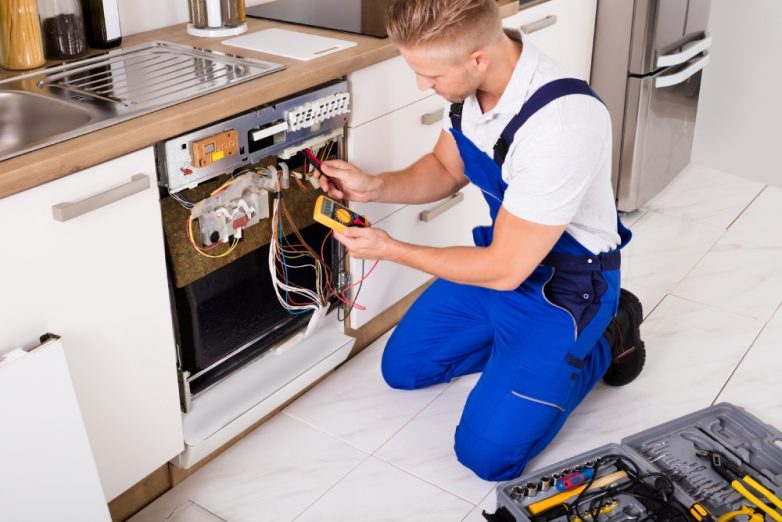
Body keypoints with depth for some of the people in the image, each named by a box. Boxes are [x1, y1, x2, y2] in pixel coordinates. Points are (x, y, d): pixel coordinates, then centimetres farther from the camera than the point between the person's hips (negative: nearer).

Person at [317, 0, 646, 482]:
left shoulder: (562, 124, -37)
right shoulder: (472, 79, -14)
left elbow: (504, 270, -26)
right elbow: (447, 170, 7)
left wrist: (391, 250, -16)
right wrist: (374, 187, -13)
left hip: (563, 284, -7)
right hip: (500, 253, 7)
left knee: (487, 453, -10)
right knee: (403, 366, 13)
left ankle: (606, 339, 8)